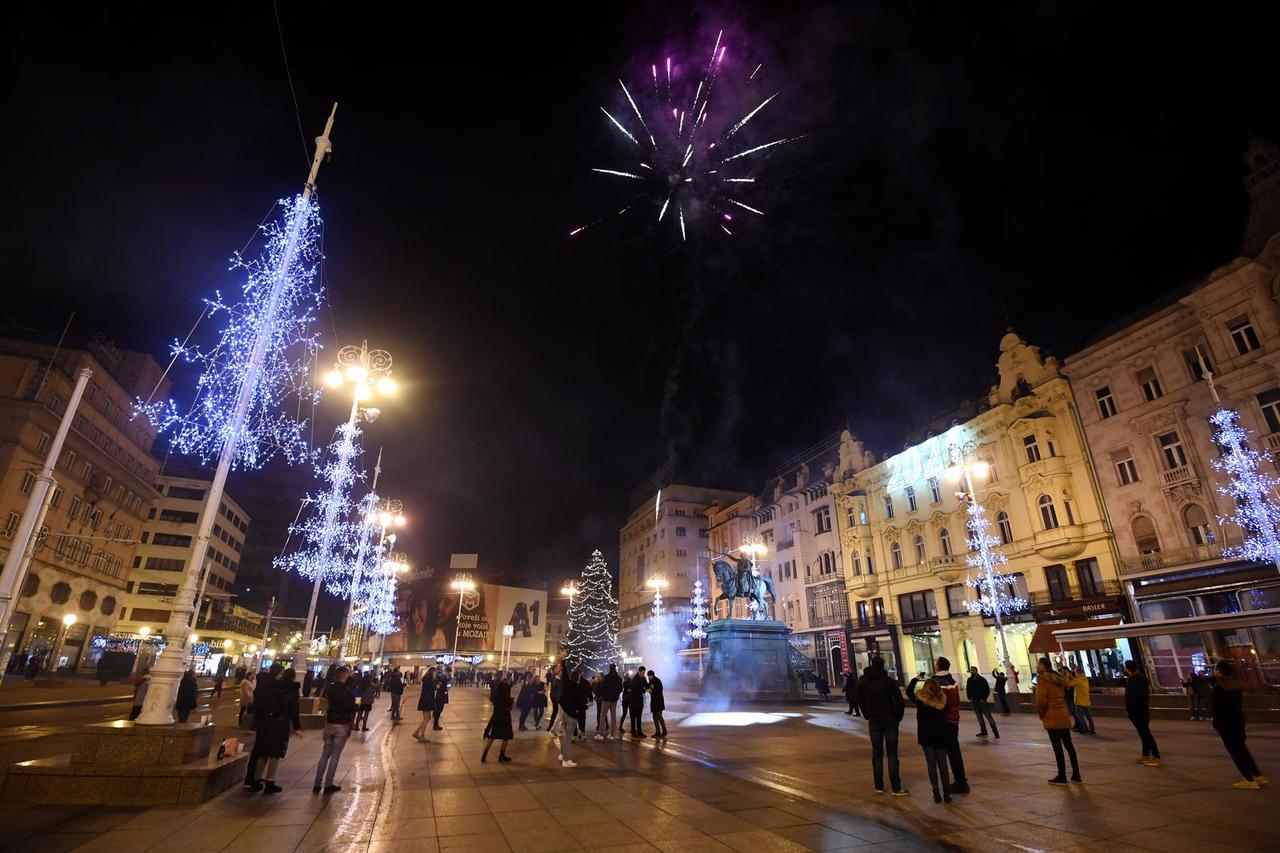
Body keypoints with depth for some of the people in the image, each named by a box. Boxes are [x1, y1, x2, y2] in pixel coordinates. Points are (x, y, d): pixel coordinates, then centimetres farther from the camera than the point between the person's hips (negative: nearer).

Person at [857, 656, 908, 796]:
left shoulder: (862, 681, -2)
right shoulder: (889, 681, -9)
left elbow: (859, 701, 1)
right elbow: (900, 701, -9)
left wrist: (868, 715, 8)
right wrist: (898, 717, 5)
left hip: (873, 721, 2)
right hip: (890, 720, -1)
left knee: (877, 753, 9)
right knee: (892, 753, 2)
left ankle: (879, 786, 12)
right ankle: (896, 788, 2)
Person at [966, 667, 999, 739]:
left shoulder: (982, 679, -9)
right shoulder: (969, 680, 4)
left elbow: (987, 690, -7)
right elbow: (967, 690, 14)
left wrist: (984, 698, -12)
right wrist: (970, 698, 4)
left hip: (982, 700, -5)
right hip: (974, 701, 5)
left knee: (988, 716, -6)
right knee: (979, 717, 11)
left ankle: (995, 732, -2)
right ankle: (983, 731, 20)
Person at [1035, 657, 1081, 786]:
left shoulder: (1042, 679, -11)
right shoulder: (1058, 678, 12)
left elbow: (1041, 700, -15)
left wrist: (1042, 715, -2)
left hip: (1052, 718, -8)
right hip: (1064, 716, 8)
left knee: (1057, 747, -1)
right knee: (1068, 745, 14)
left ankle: (1062, 777, 5)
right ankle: (1076, 775, 20)